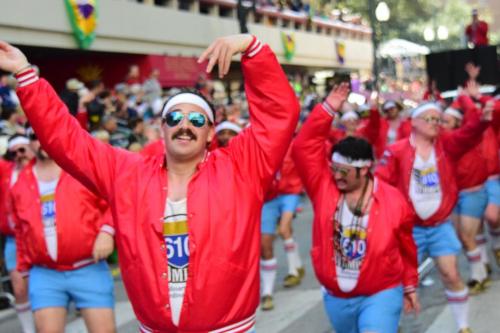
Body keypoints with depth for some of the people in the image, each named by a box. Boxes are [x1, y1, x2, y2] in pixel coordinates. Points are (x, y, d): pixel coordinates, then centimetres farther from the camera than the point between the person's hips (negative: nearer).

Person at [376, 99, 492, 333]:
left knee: (451, 274, 0)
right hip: (410, 227, -2)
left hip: (440, 225, 2)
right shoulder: (396, 151, -9)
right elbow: (381, 182, -11)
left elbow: (468, 134, -20)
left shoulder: (446, 144, -2)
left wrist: (482, 118, -40)